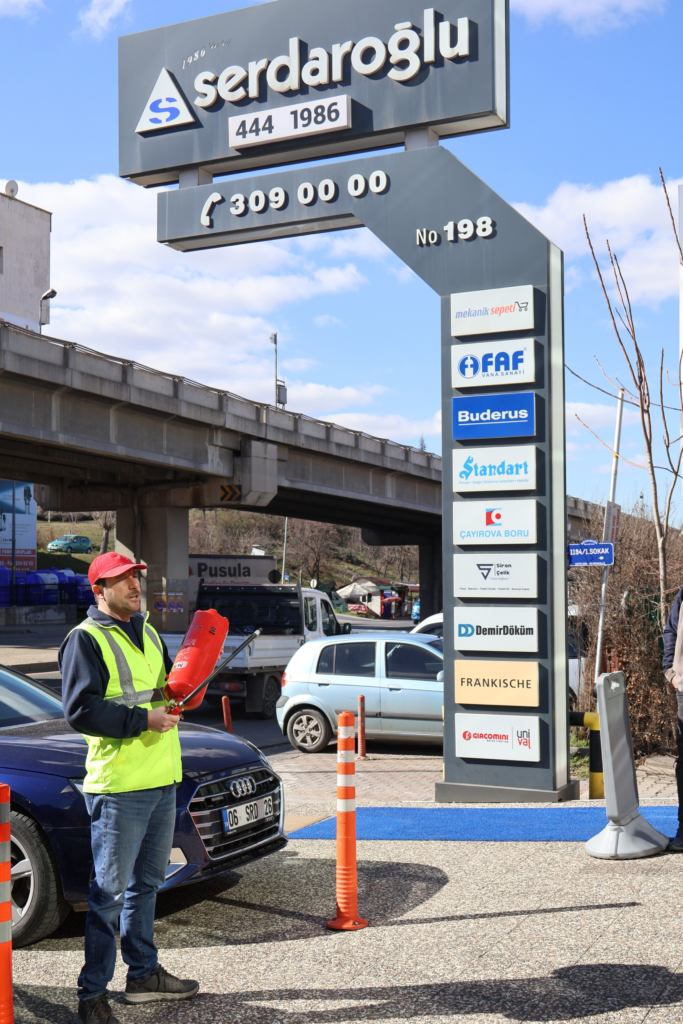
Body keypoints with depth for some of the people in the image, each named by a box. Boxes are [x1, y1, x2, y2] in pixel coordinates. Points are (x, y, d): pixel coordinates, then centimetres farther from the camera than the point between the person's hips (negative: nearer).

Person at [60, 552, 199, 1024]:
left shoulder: (148, 634, 16)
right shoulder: (86, 639, -9)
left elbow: (169, 691, 25)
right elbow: (79, 710, -18)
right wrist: (142, 720, -21)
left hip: (163, 781, 8)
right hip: (119, 787, -8)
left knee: (146, 881, 19)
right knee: (110, 890, -2)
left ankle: (144, 972, 33)